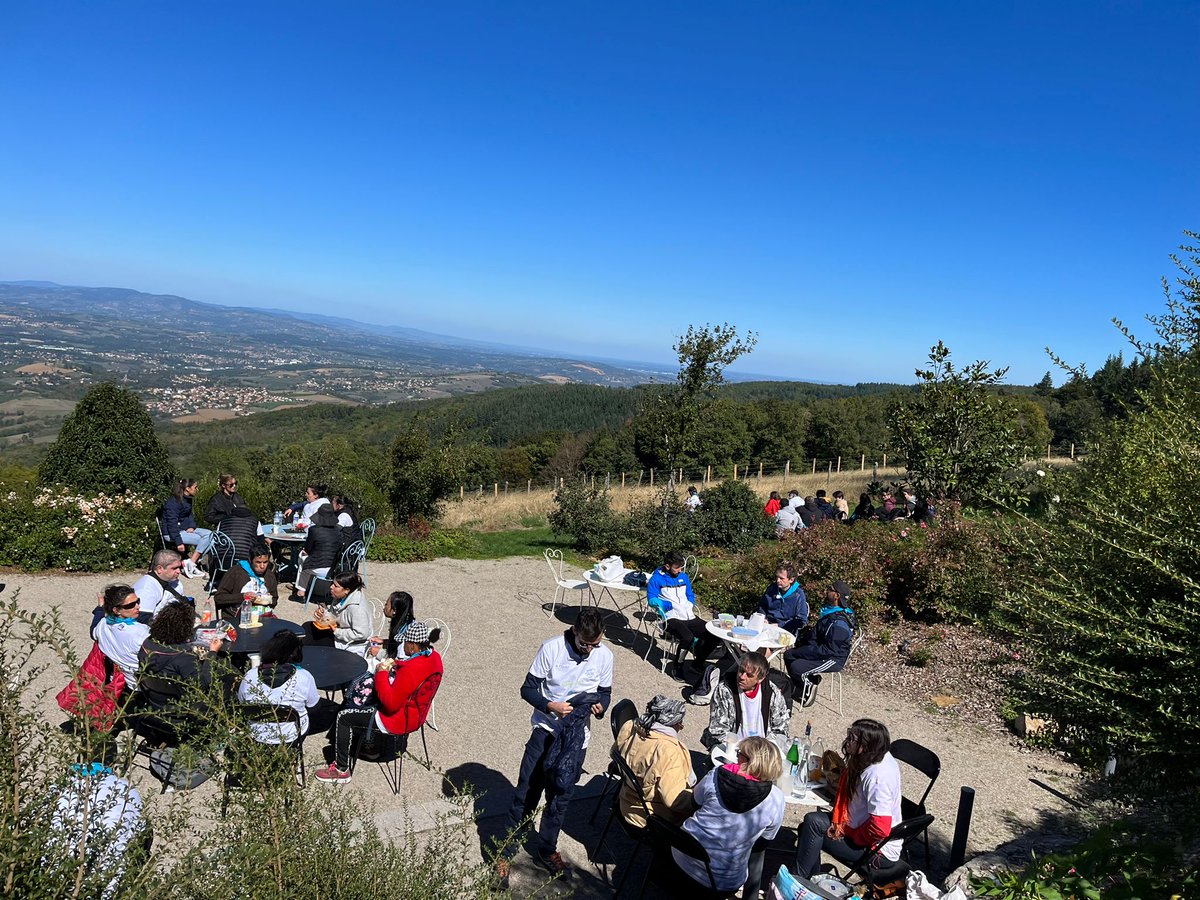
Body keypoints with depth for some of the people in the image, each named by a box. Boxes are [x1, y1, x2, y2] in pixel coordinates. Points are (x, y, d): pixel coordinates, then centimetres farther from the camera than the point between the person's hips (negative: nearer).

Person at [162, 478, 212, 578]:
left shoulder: (188, 499, 10)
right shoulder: (173, 502, -18)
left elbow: (191, 515, 23)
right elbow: (172, 524, -22)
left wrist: (192, 526, 0)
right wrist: (179, 542, -25)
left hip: (186, 529, 9)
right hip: (172, 533, -9)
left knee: (209, 534, -10)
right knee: (204, 540, -20)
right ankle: (191, 564, -13)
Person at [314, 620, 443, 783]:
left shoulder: (412, 670, -35)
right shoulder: (433, 656, -8)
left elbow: (391, 703, -29)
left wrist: (382, 675, -20)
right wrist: (396, 666, -2)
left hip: (398, 721, -9)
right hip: (415, 713, 9)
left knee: (343, 717, 3)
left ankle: (341, 770, 15)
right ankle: (367, 746, 40)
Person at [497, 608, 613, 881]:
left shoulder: (605, 656, -6)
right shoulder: (552, 648, -15)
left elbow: (605, 693, 8)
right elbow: (528, 689, -9)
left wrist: (600, 706, -15)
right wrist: (550, 706, -25)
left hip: (576, 737, 2)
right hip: (546, 729, -2)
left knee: (561, 793, 12)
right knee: (527, 790, 2)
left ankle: (546, 849, 33)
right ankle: (506, 850, 19)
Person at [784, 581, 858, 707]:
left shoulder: (839, 622, -26)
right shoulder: (829, 611, 5)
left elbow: (829, 650, -28)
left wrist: (798, 653, -22)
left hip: (833, 659, -10)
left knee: (796, 667, -25)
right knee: (788, 654, 4)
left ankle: (809, 688, 2)